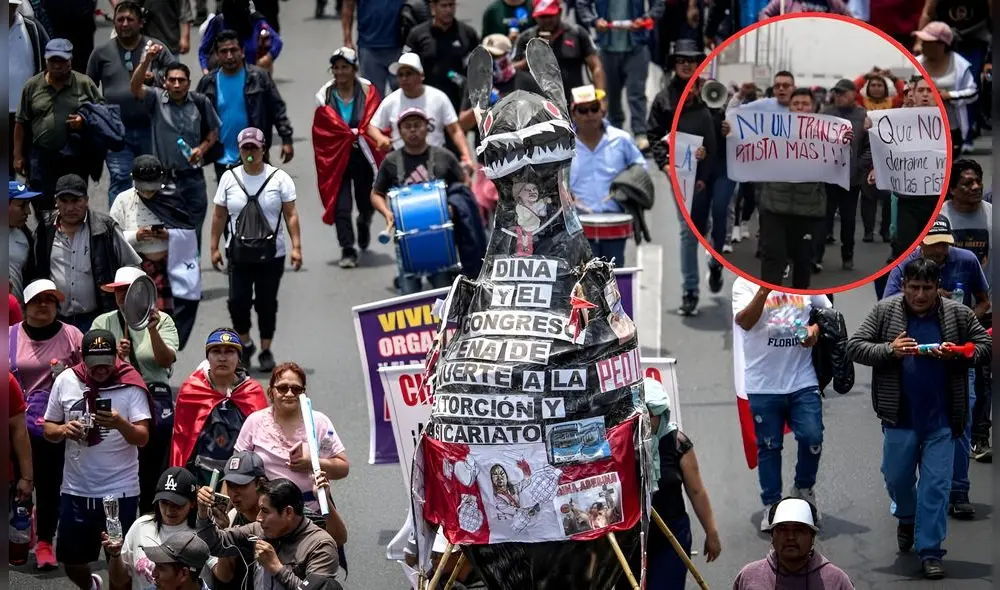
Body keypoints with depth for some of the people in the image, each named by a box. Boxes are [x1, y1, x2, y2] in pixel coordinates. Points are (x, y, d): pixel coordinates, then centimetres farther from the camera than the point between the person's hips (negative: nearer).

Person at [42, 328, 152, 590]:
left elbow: (142, 438, -14)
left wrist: (121, 424, -34)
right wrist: (63, 430, -14)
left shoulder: (130, 385, -9)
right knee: (71, 562, 14)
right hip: (76, 488, 3)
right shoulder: (66, 381, 1)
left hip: (120, 490, -3)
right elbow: (48, 429, 9)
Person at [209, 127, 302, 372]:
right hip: (239, 255, 1)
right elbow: (219, 215, 9)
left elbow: (291, 214, -1)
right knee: (237, 301, -7)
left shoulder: (279, 178, -1)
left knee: (267, 304, 3)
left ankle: (266, 350, 17)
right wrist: (214, 247, 6)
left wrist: (296, 246, -8)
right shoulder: (229, 178, 4)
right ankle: (245, 343, 17)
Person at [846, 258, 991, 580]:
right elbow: (854, 346, -2)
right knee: (896, 477, 15)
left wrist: (958, 354, -14)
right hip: (900, 418, 1)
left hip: (942, 420, -1)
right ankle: (906, 517, 45)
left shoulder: (959, 314, 0)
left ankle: (930, 551, 4)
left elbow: (987, 346, 5)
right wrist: (890, 350, -18)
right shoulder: (885, 311, -1)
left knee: (936, 485, -2)